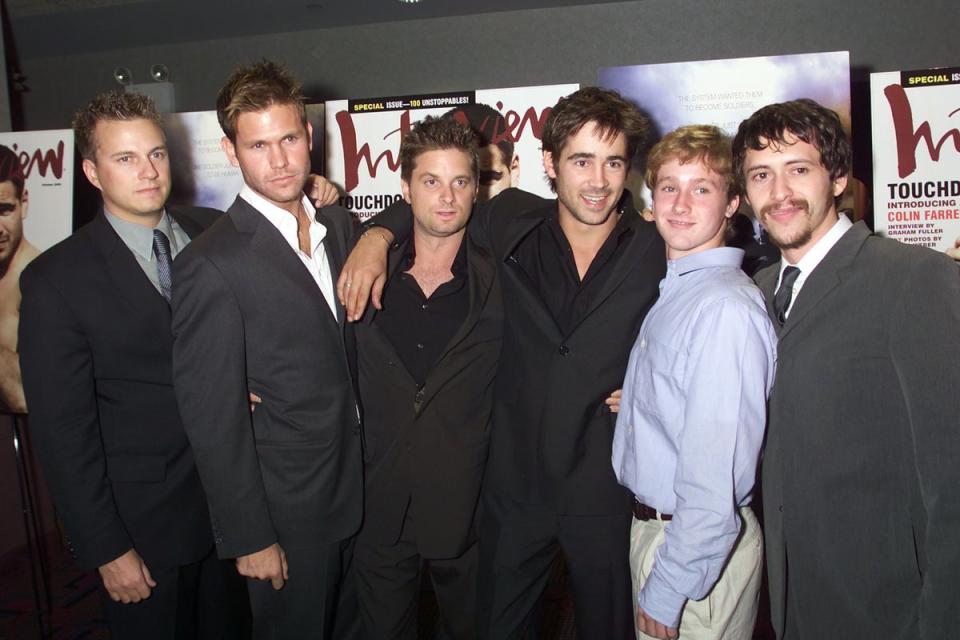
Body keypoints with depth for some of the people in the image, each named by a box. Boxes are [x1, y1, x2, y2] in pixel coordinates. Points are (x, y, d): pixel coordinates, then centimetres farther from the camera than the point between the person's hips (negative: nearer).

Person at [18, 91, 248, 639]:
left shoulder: (213, 233, -2)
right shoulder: (56, 280, -13)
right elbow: (63, 430, -11)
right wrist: (107, 551, -10)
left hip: (231, 502, 4)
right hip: (143, 525, -4)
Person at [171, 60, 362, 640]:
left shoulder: (340, 226, 1)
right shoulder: (211, 265, -21)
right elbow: (214, 418, -18)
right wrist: (250, 539, -15)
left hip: (355, 489, 7)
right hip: (286, 511, -6)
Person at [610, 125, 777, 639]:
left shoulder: (726, 308, -23)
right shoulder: (673, 292, 7)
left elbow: (714, 483, -24)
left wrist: (667, 590, -18)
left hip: (699, 550, -8)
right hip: (649, 523, 8)